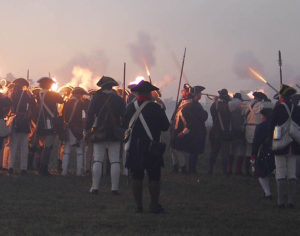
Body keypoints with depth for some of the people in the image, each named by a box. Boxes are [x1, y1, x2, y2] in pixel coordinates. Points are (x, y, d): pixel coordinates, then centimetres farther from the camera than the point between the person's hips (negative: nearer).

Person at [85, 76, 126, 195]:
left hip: (99, 133, -1)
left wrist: (87, 129, 2)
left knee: (97, 161, 1)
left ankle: (95, 187, -2)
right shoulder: (119, 99, 4)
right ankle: (115, 188, -2)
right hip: (115, 134, 1)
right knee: (115, 161, 1)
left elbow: (90, 114, -2)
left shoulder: (97, 97, 0)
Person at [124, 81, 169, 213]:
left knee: (137, 177, 8)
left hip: (134, 148, 3)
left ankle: (138, 205, 10)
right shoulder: (155, 108, -10)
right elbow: (165, 127, -2)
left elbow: (125, 125, 12)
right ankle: (154, 206, 3)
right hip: (151, 148, -3)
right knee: (154, 178, 3)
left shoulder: (130, 107, 0)